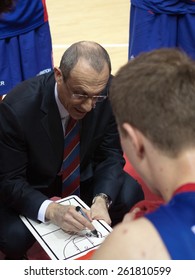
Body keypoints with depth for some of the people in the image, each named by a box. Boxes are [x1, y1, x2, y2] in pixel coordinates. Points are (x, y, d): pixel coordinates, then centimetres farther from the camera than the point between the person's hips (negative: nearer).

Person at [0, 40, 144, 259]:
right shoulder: (18, 107, -33)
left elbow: (110, 155, -12)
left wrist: (101, 199, -31)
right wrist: (51, 210, -42)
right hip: (33, 187, -3)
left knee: (130, 196, -22)